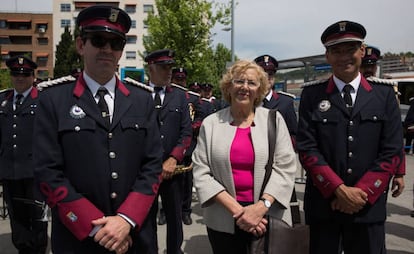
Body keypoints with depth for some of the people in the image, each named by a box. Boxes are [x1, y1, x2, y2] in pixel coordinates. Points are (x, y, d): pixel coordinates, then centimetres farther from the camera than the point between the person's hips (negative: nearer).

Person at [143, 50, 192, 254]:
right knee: (147, 217, 9)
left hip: (173, 168, 2)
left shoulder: (179, 96, 8)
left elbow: (186, 133, 2)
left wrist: (173, 159, -9)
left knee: (175, 216, 12)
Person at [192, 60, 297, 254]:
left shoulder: (274, 119, 1)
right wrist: (236, 209, -13)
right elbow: (201, 173, -4)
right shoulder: (211, 123, 1)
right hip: (223, 221, 0)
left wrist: (262, 205, -16)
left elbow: (286, 167, -4)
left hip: (270, 218, 0)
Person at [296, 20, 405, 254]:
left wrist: (361, 192, -10)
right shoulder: (312, 94, 0)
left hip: (369, 205, 1)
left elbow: (392, 151, -1)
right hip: (323, 204, 0)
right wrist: (340, 190, -14)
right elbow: (307, 148, -6)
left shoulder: (385, 94, 3)